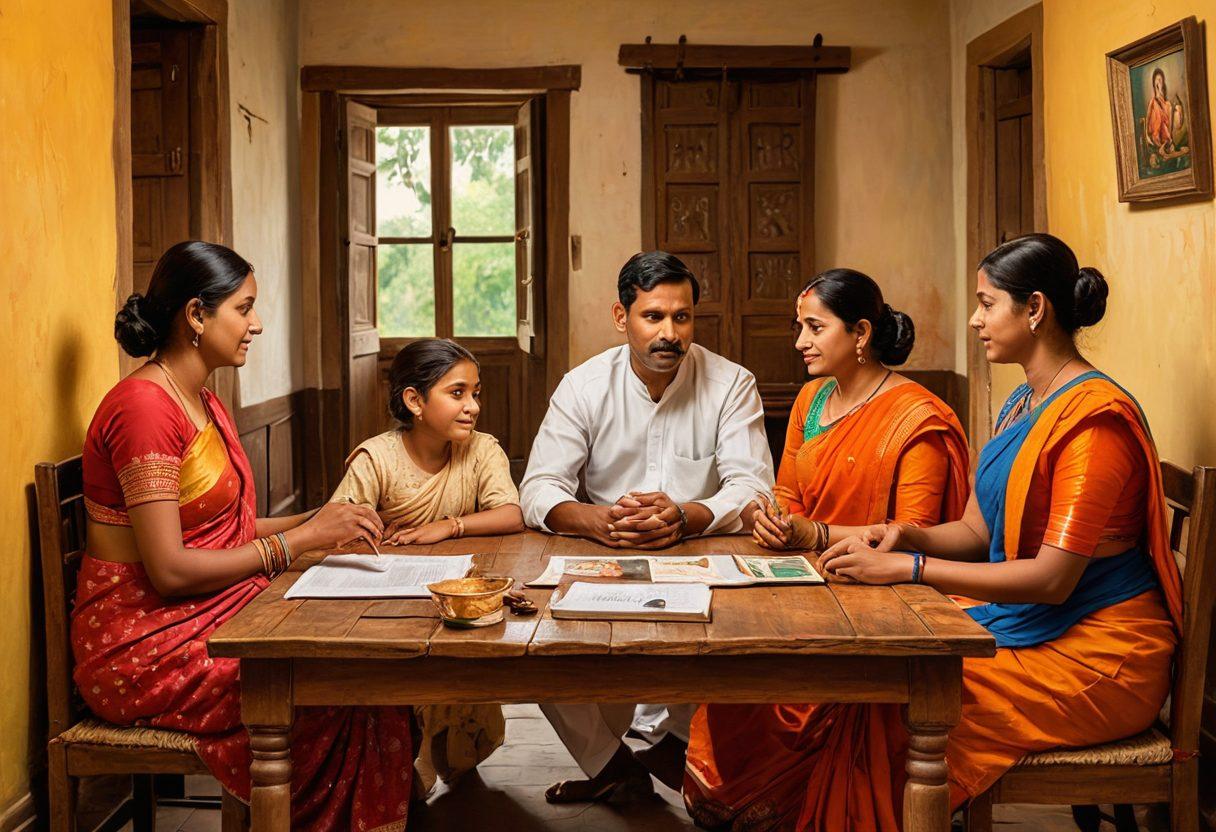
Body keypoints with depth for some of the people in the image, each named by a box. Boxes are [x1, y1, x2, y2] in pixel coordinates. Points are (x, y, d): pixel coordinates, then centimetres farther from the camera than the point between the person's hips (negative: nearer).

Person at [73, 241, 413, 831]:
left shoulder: (203, 404, 13)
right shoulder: (143, 406, -17)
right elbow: (169, 569, -21)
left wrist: (314, 521, -3)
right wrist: (298, 539, -16)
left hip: (208, 615, 9)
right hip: (146, 644, -9)